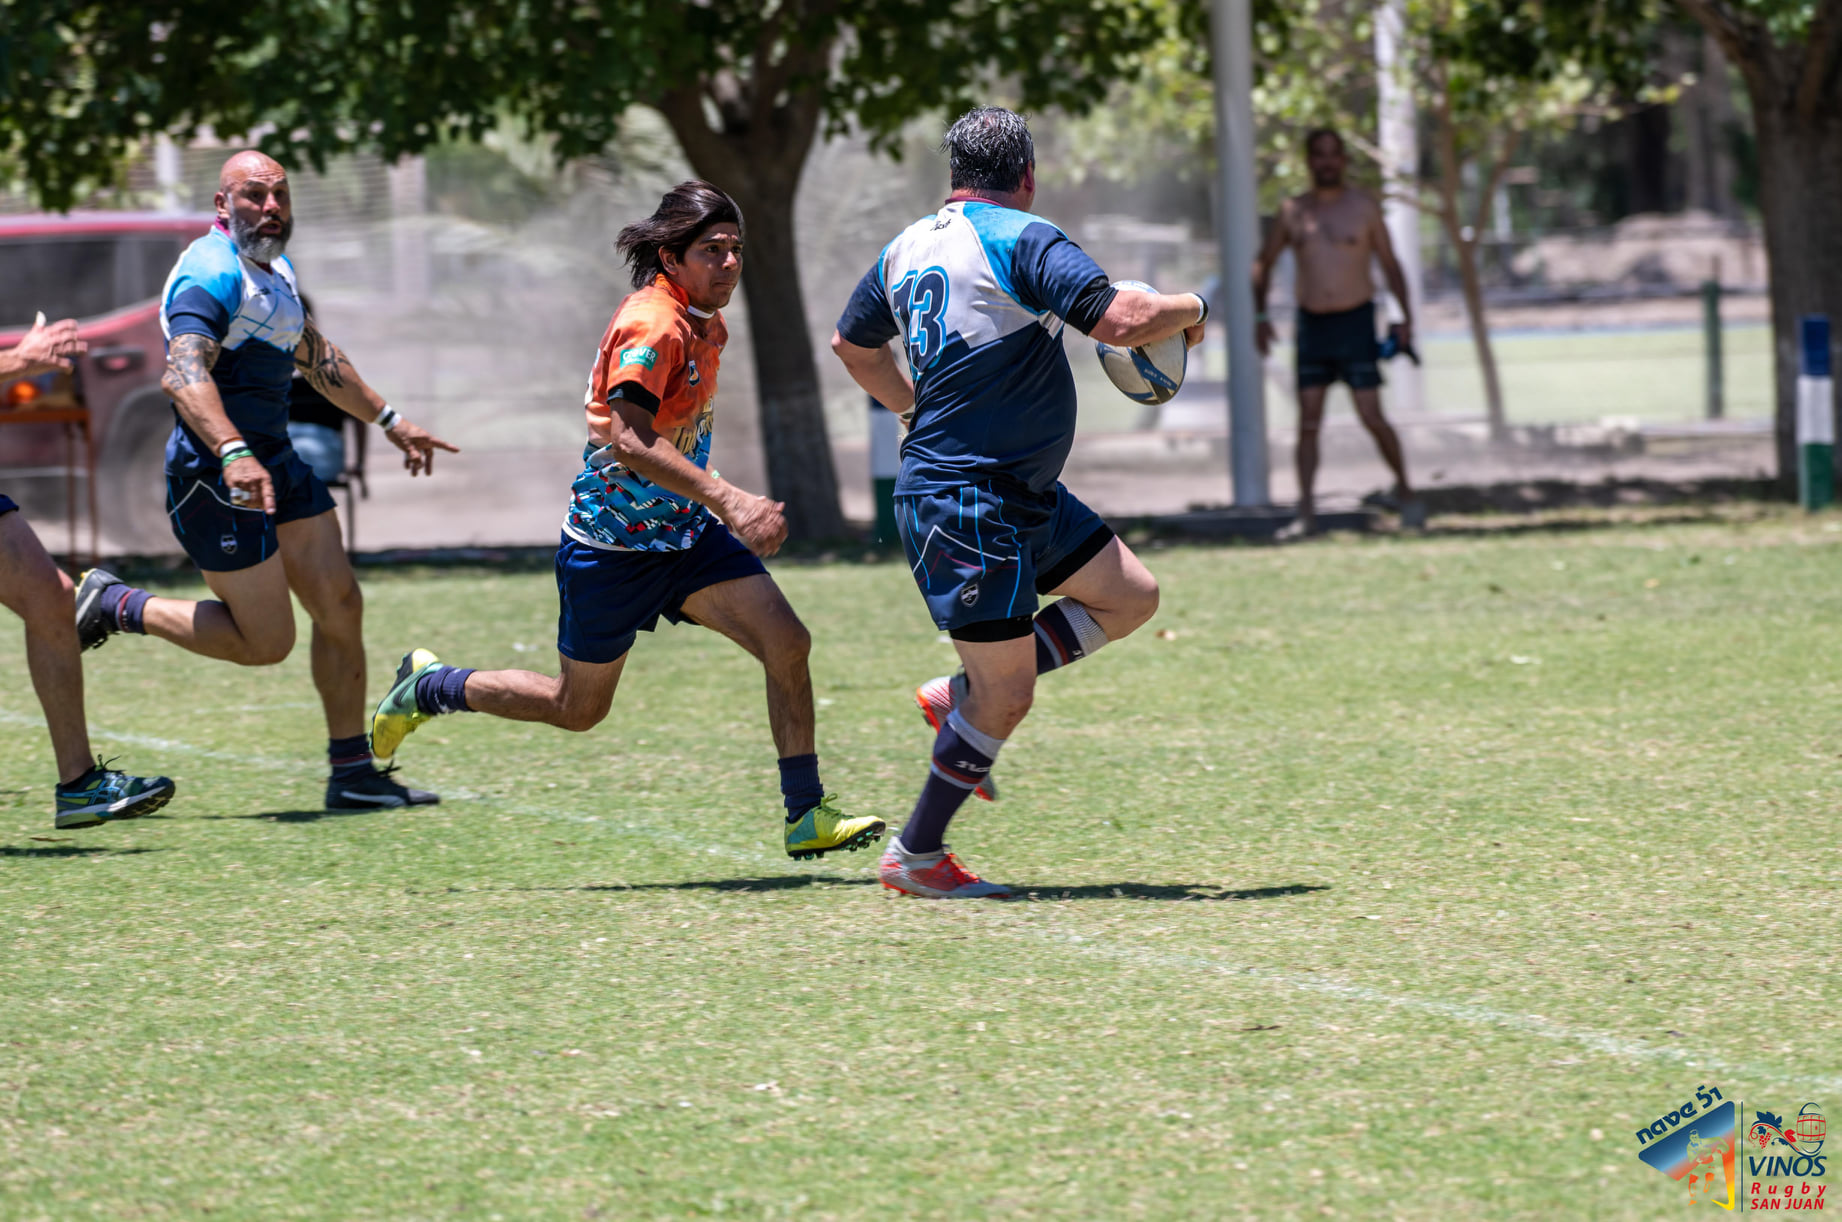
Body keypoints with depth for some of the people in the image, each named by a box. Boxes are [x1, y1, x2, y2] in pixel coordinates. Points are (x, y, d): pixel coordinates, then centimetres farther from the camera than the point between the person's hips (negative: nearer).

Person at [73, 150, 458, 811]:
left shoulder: (276, 271, 15)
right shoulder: (212, 273, -18)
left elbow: (316, 358, 33)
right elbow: (183, 372, -33)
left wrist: (388, 420, 36)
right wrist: (232, 453, -48)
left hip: (276, 465, 9)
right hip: (214, 478, -9)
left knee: (340, 607, 4)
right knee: (265, 643, -6)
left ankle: (352, 772, 11)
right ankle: (115, 605, 9)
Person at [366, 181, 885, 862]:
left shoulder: (704, 324, 6)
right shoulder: (651, 326, -23)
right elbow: (628, 439, -35)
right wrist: (728, 502, -40)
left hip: (686, 532, 8)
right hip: (611, 543, -8)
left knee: (786, 643, -10)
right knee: (578, 708, 8)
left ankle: (806, 816, -7)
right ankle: (429, 688, 30)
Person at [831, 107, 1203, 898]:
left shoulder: (908, 246, 11)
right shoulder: (1022, 240, -16)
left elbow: (852, 344, 26)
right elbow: (1122, 320, -25)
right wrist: (1191, 311, -5)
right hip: (968, 501, -10)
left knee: (1130, 598, 13)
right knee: (1007, 696, -4)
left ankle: (960, 697, 15)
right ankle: (915, 857, 6)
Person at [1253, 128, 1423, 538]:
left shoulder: (1364, 206, 0)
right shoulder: (1293, 212, 6)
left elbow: (1390, 264, 5)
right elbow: (1264, 263, 17)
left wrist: (1405, 317, -3)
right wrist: (1260, 314, 6)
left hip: (1356, 321, -2)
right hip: (1311, 325, 2)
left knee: (1371, 417, -7)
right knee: (1308, 422, -3)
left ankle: (1404, 491, 13)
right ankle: (1305, 513, -3)